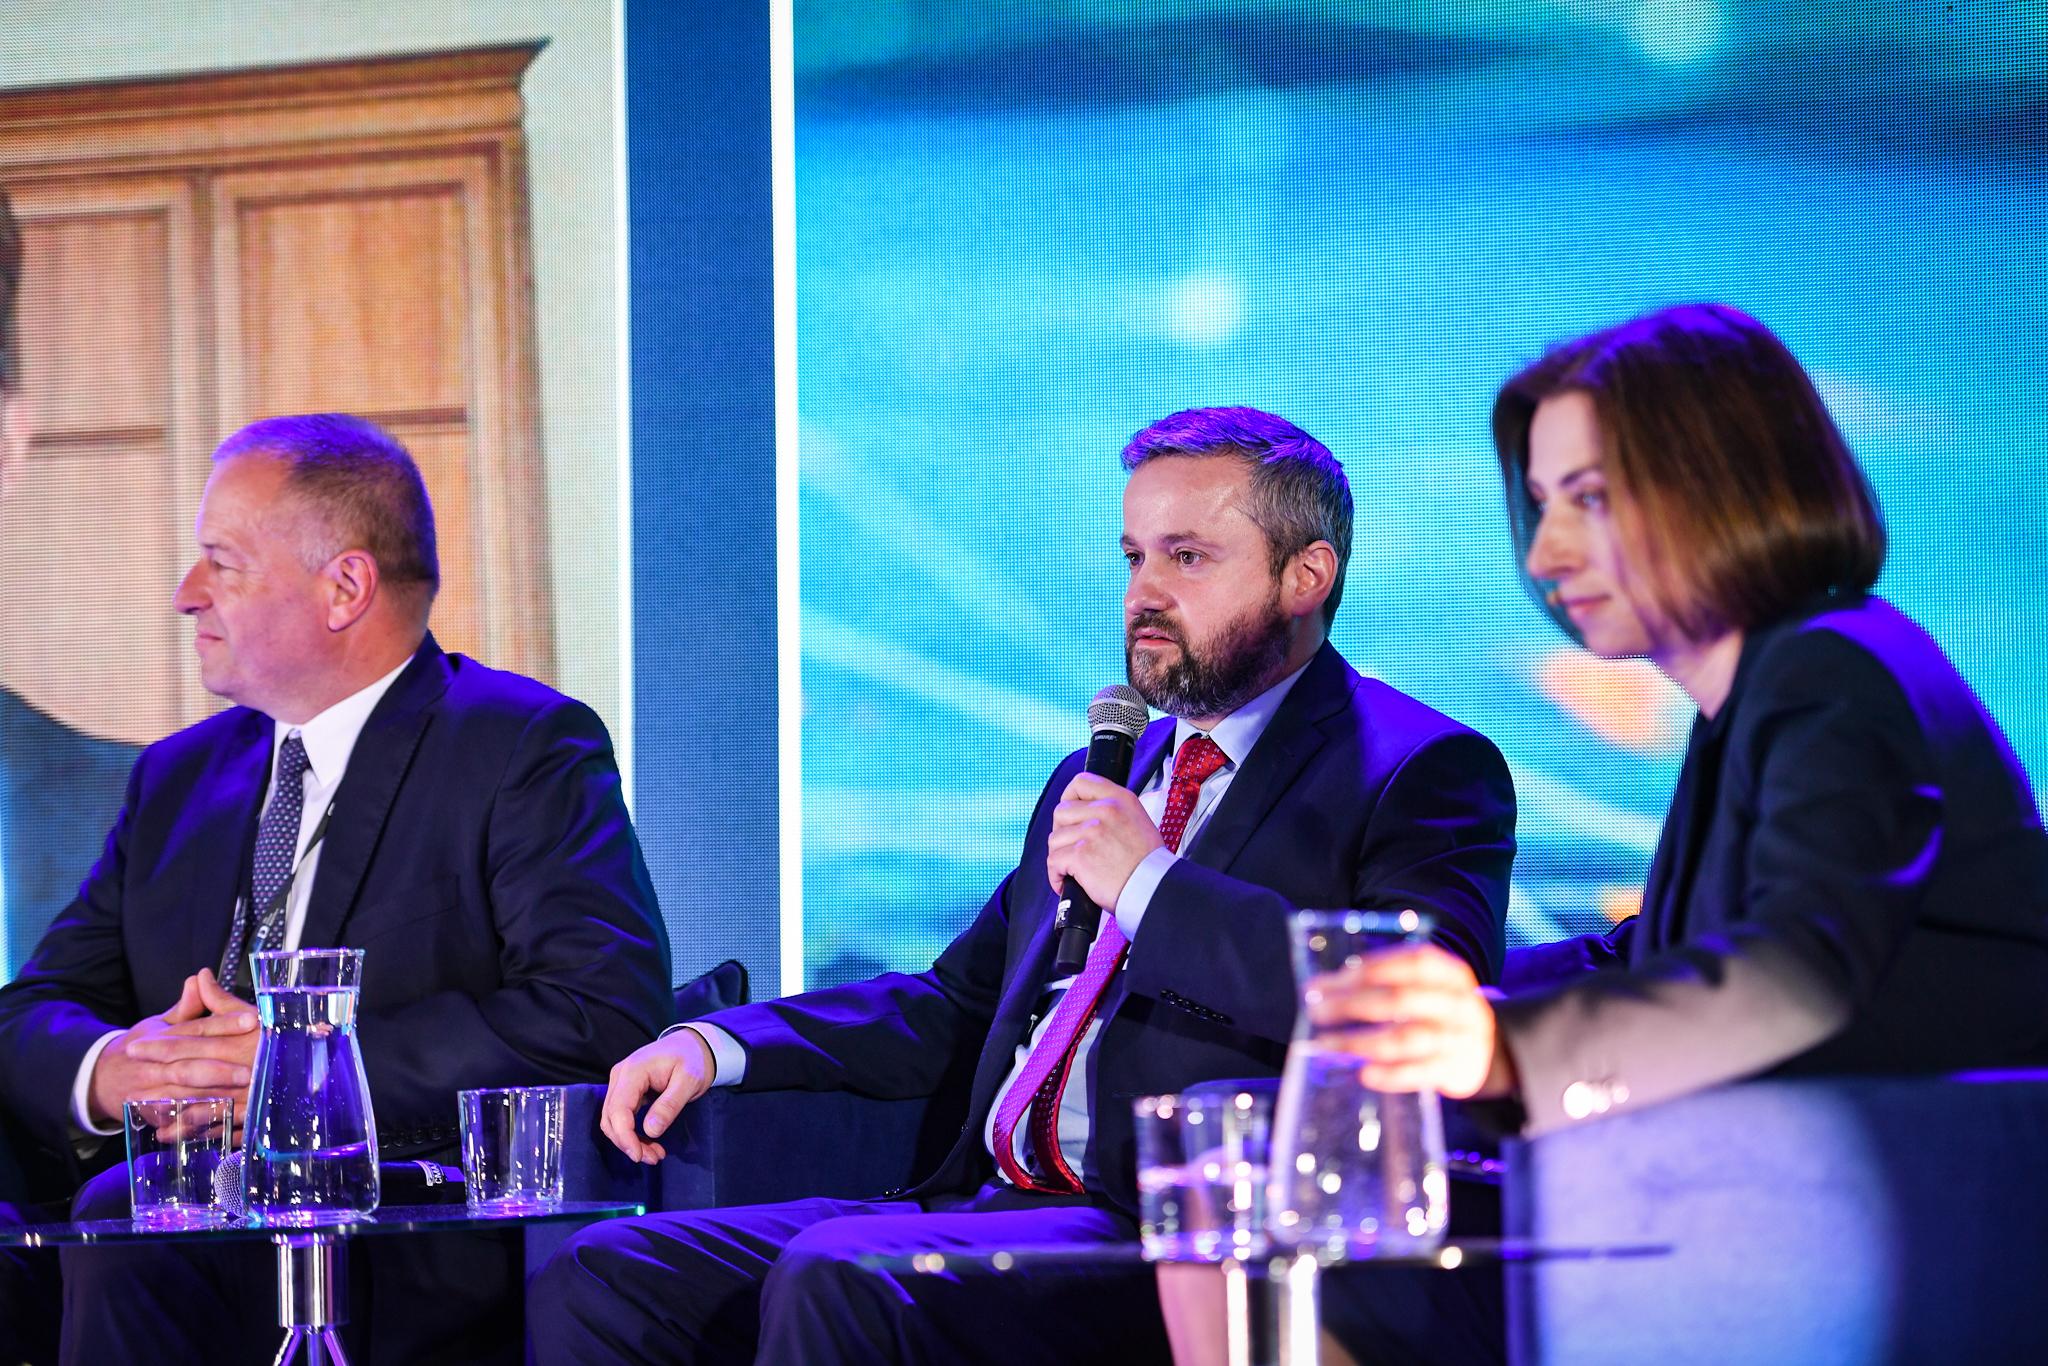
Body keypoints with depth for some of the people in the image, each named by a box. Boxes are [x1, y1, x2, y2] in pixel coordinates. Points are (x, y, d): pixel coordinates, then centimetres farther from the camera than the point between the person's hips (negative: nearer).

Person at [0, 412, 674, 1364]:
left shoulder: (524, 750, 2)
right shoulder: (180, 777, 24)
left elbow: (607, 1014, -13)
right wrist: (107, 1070, -8)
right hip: (198, 1204, 6)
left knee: (127, 1232, -35)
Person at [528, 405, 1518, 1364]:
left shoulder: (1419, 770, 0)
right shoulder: (1095, 780, 27)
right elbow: (958, 1005, 30)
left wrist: (1149, 881, -14)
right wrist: (719, 1043, 13)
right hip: (988, 1205, 8)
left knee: (836, 1278, -33)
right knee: (603, 1276, -8)